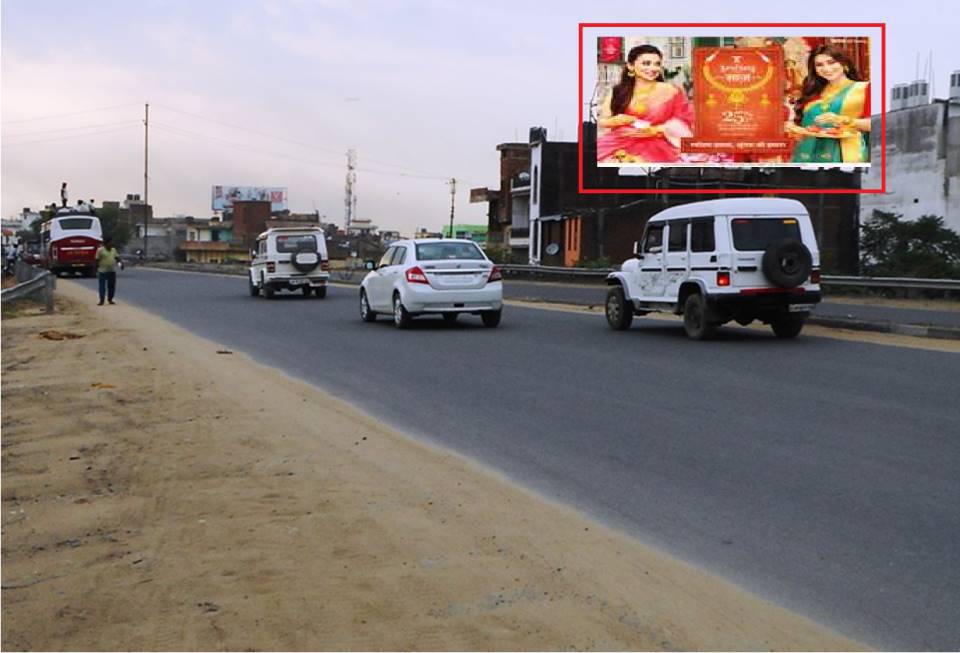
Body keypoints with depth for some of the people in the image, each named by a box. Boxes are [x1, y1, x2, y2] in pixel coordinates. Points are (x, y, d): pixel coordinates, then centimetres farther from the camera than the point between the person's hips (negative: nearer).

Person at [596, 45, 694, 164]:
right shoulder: (618, 92, 8)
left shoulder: (670, 91, 5)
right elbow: (601, 121, 13)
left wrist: (655, 130, -11)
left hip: (654, 146, -2)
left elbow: (683, 122, 2)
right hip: (618, 143, 2)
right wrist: (616, 121, -8)